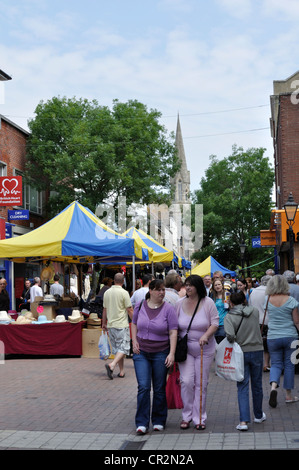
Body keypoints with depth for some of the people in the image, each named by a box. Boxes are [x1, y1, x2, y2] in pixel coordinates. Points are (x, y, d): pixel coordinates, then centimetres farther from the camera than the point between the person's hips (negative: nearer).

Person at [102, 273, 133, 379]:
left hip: (111, 325, 6)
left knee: (116, 348, 13)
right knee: (123, 348, -3)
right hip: (122, 325, -6)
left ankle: (121, 371, 16)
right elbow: (129, 310, -9)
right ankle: (112, 365, -23)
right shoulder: (124, 293, -10)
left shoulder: (107, 292, 6)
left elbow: (104, 309, 13)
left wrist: (104, 323, 24)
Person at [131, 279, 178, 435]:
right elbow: (134, 324, 15)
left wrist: (172, 353, -16)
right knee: (143, 387, -6)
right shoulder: (140, 306, 2)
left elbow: (173, 332, -9)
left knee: (159, 389, 7)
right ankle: (142, 423, 0)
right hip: (141, 352, 1)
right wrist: (134, 341, 2)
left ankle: (159, 421, 20)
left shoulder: (168, 309, -7)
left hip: (161, 353, -1)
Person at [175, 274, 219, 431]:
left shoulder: (208, 303, -5)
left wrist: (206, 336, -23)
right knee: (186, 381, -8)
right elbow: (174, 327, 8)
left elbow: (215, 323, -5)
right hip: (185, 348, 1)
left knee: (201, 384, 4)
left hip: (204, 349, -1)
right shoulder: (180, 304, 2)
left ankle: (199, 418, 14)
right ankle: (186, 416, 7)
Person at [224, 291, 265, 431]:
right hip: (257, 351, 3)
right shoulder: (255, 311, 0)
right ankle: (258, 415, 35)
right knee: (257, 385, 18)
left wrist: (234, 342, -4)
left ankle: (244, 421, -10)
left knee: (242, 387, 1)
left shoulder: (229, 317, -10)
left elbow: (230, 335, -23)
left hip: (241, 353, -3)